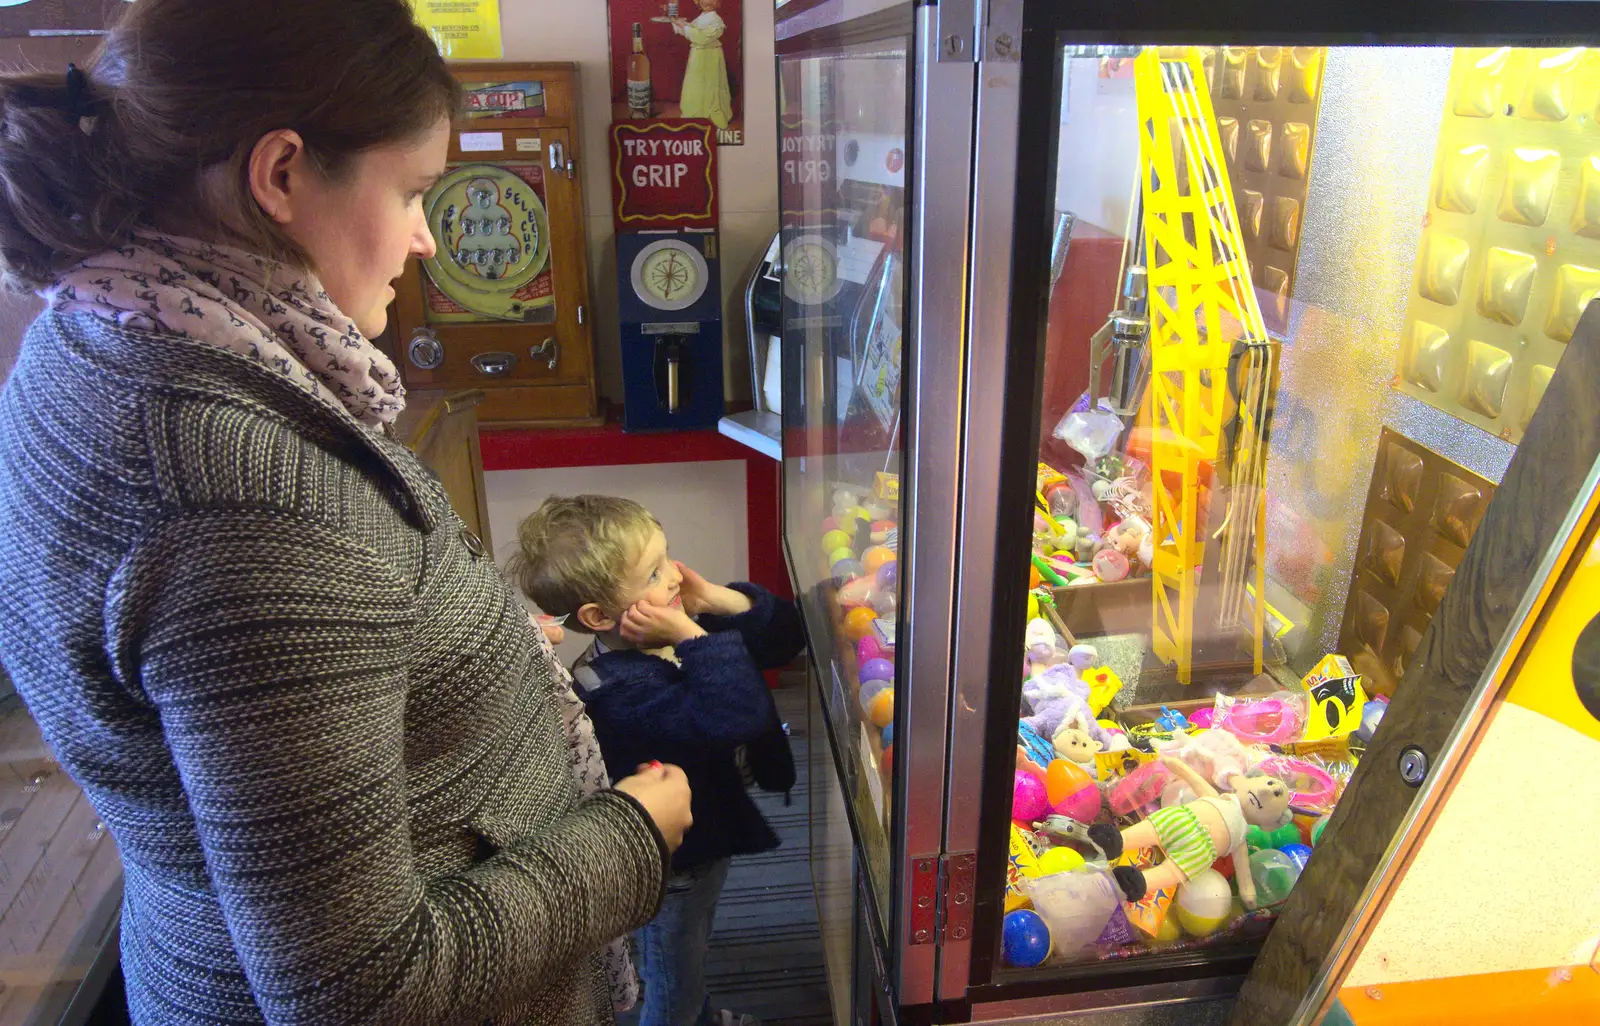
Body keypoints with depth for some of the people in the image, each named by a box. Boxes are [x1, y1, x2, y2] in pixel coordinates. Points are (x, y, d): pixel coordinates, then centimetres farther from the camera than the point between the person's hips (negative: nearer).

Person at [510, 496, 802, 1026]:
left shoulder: (677, 632, -10)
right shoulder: (619, 688, -37)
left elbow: (783, 636, -5)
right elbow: (733, 718, -48)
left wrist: (721, 600, -20)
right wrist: (694, 637, -44)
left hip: (708, 839, 9)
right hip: (669, 870, -9)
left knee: (692, 955, 36)